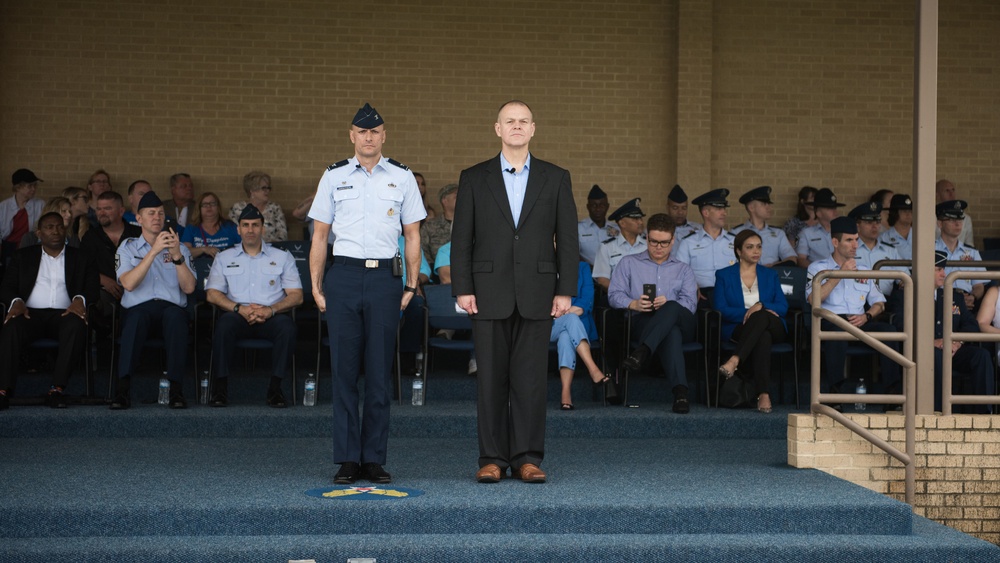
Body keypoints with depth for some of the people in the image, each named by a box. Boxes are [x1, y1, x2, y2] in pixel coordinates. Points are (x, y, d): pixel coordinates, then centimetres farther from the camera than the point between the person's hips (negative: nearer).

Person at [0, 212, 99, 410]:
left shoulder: (80, 258, 20)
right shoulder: (23, 256, 21)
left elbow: (93, 288, 9)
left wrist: (80, 299, -15)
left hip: (63, 314, 0)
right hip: (30, 312, 0)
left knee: (76, 326, -36)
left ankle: (57, 389, -38)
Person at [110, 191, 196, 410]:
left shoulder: (179, 248, 19)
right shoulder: (127, 248, 15)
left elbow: (189, 288, 3)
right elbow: (129, 283, -6)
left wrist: (177, 256, -11)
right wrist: (154, 251, -12)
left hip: (172, 307, 1)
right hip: (138, 307, -1)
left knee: (175, 315, -36)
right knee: (137, 316, -37)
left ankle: (176, 389, -38)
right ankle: (123, 389, -40)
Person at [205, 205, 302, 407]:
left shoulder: (283, 257, 16)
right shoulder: (224, 258, 18)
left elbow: (296, 296, 5)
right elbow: (212, 294, 6)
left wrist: (270, 310, -13)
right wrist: (239, 309, -12)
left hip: (271, 316, 0)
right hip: (238, 315, 0)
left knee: (287, 326, -34)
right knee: (224, 324, -34)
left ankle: (275, 387, -27)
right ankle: (220, 387, -28)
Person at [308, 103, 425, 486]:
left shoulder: (401, 178, 8)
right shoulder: (334, 177, 8)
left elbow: (412, 235, 10)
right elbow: (319, 235, 9)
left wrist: (411, 285, 3)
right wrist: (316, 287, 4)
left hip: (383, 278, 0)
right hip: (343, 276, 0)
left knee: (380, 373, 2)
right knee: (344, 371, 1)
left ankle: (375, 459, 8)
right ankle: (348, 460, 6)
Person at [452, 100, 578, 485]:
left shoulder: (556, 179, 8)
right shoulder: (474, 178, 7)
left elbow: (567, 239, 5)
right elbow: (461, 239, 4)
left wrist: (565, 291, -2)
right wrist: (462, 289, -4)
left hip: (537, 295, 0)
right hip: (490, 293, 0)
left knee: (531, 378, 1)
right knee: (492, 378, 2)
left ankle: (528, 458, 7)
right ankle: (492, 458, 8)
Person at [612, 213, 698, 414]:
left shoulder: (683, 269, 26)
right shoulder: (629, 264, 24)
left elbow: (690, 303, 7)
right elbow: (614, 295, 8)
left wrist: (667, 304, -17)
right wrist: (633, 304, -16)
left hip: (680, 321, 2)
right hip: (642, 321, -2)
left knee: (671, 308, -39)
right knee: (671, 332, -40)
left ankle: (642, 352, -58)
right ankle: (679, 391, -58)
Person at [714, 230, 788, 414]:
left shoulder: (770, 275, 22)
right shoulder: (724, 275, 15)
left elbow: (783, 307, 8)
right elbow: (720, 309, 0)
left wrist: (761, 306, -13)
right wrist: (747, 313, -14)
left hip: (772, 328, 2)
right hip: (738, 328, -2)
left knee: (761, 317, -39)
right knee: (762, 337, -40)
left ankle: (735, 361, -53)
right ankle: (763, 394, -52)